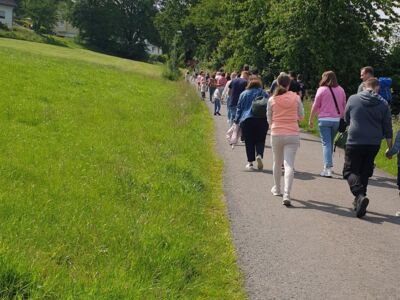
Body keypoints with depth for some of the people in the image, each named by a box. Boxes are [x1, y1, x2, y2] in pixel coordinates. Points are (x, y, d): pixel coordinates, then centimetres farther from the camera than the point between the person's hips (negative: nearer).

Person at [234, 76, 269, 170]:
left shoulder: (243, 94, 8)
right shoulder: (264, 94, 8)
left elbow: (239, 108, 9)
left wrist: (237, 120, 15)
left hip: (246, 120, 0)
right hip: (262, 120, 0)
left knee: (249, 142, 5)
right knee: (260, 140, 6)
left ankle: (250, 161, 4)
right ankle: (259, 155, -19)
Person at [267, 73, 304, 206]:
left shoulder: (272, 100, -3)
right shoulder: (296, 98, -3)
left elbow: (269, 119, 4)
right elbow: (301, 116, 5)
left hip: (276, 134, 1)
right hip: (292, 135, -1)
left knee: (277, 163, 20)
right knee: (289, 165, -6)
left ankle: (277, 189, 37)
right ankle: (286, 195, -17)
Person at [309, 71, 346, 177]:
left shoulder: (322, 90, -5)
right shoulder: (341, 90, 8)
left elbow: (315, 106, -2)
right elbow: (344, 106, 11)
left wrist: (311, 120, 7)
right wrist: (342, 118, 21)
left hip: (324, 119, -4)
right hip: (337, 120, 4)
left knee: (326, 143, -4)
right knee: (331, 142, 17)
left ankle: (328, 168, -12)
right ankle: (328, 164, 24)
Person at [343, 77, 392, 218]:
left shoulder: (353, 99, -3)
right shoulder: (383, 104, 0)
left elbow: (346, 119, 11)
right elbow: (387, 128, 3)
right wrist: (390, 148, 12)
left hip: (354, 142, -2)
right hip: (374, 144, 3)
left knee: (350, 171, 4)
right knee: (365, 172, 17)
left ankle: (360, 195, -21)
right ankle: (359, 201, 22)